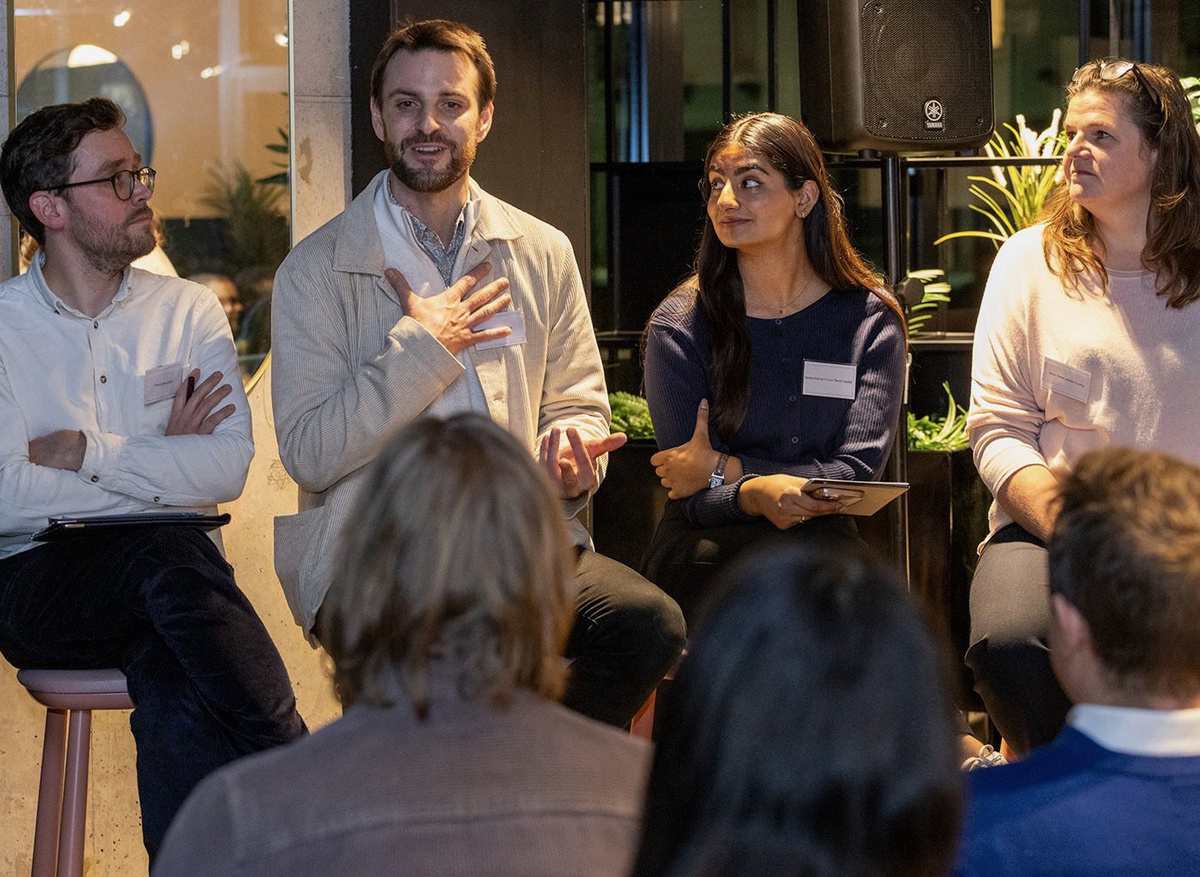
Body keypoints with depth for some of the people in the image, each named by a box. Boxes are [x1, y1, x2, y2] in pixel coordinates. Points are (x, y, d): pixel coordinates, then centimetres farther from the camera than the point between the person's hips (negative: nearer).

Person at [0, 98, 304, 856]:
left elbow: (229, 467, -4)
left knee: (174, 686, -35)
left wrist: (87, 451, -8)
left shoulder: (188, 311, 12)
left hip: (171, 568, 2)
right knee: (170, 553, -35)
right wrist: (161, 466, -5)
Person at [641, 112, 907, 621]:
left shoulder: (869, 321, 5)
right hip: (708, 550, -1)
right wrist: (755, 494, -27)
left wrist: (723, 468, -9)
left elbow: (857, 472, -3)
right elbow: (691, 493, -4)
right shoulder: (680, 325, 2)